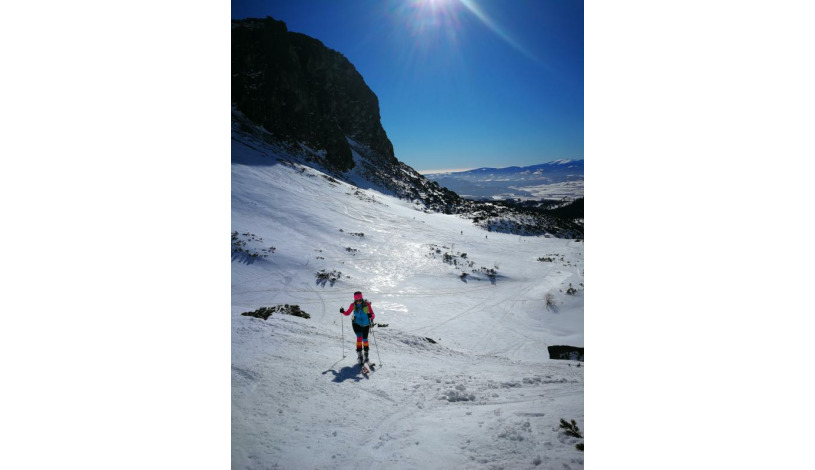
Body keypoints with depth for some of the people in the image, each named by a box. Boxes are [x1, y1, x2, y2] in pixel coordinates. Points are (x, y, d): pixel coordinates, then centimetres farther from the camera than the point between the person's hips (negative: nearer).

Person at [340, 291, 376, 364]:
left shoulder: (367, 304, -21)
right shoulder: (353, 305, -15)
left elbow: (373, 314, -19)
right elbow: (347, 313, 0)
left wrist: (371, 316, -42)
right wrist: (343, 312, -20)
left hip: (365, 324, 0)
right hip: (356, 323, 0)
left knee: (365, 339, 10)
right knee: (359, 337, -20)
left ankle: (366, 354, 34)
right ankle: (359, 354, -10)